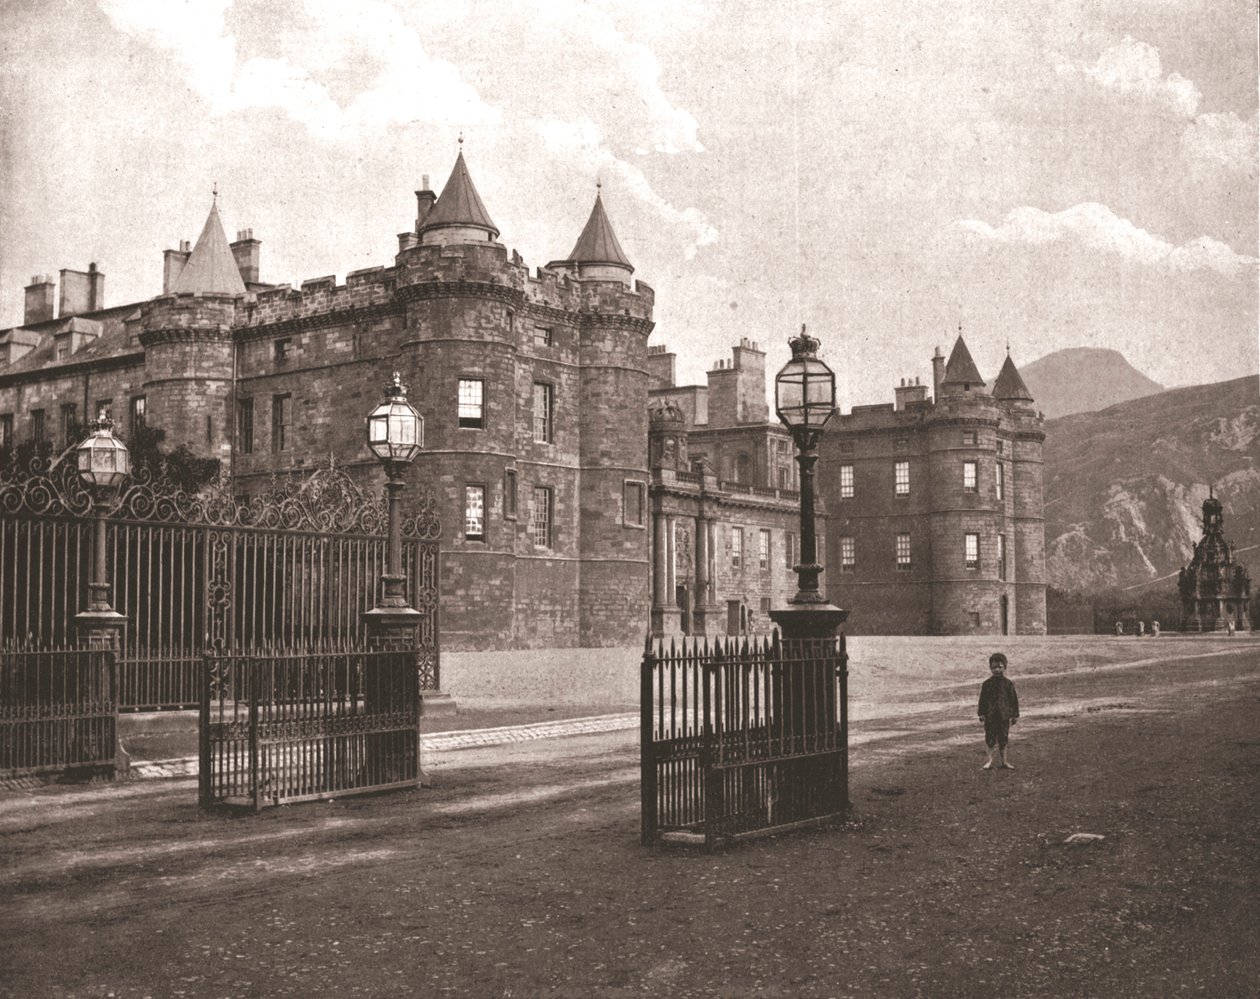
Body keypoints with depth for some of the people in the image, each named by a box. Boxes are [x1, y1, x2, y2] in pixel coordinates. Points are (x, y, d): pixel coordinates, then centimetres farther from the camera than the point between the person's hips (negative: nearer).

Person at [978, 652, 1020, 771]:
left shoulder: (1008, 684, 1)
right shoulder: (987, 684, -1)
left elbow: (1014, 700, 5)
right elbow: (982, 700, 2)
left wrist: (1015, 715, 4)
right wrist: (981, 713, -3)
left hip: (1004, 716, 1)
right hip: (990, 717, -1)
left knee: (1003, 740, 8)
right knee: (990, 739, -1)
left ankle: (1002, 761, 17)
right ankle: (989, 760, 7)